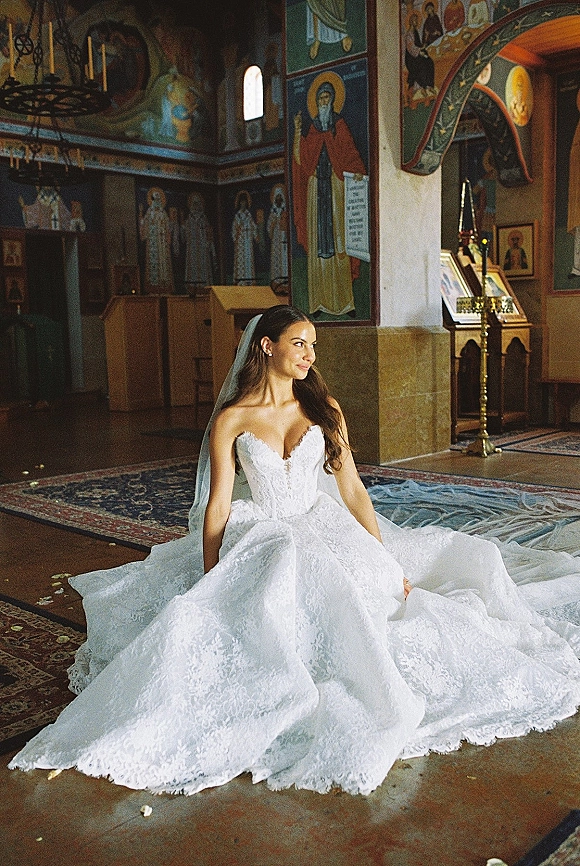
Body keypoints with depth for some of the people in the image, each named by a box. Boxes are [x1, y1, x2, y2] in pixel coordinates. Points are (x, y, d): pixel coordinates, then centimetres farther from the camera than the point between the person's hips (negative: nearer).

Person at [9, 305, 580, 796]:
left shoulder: (324, 410, 9)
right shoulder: (230, 419, 0)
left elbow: (353, 490, 6)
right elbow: (217, 505, -2)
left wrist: (388, 561, -1)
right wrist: (209, 585, -9)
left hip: (323, 530, 3)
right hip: (259, 538, -3)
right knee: (289, 577, -33)